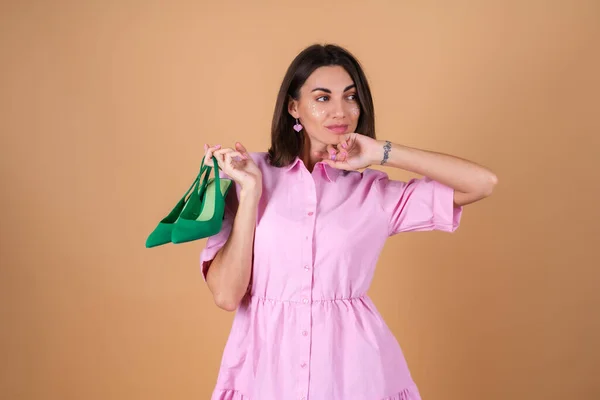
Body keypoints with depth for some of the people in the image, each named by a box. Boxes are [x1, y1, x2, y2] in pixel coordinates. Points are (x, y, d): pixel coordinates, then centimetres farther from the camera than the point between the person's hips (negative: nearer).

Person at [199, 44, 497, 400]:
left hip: (352, 369, 1)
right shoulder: (250, 174, 0)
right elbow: (226, 294, -7)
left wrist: (383, 153, -7)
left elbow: (483, 183, -6)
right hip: (265, 367, -1)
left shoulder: (375, 192, 2)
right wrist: (250, 189, -11)